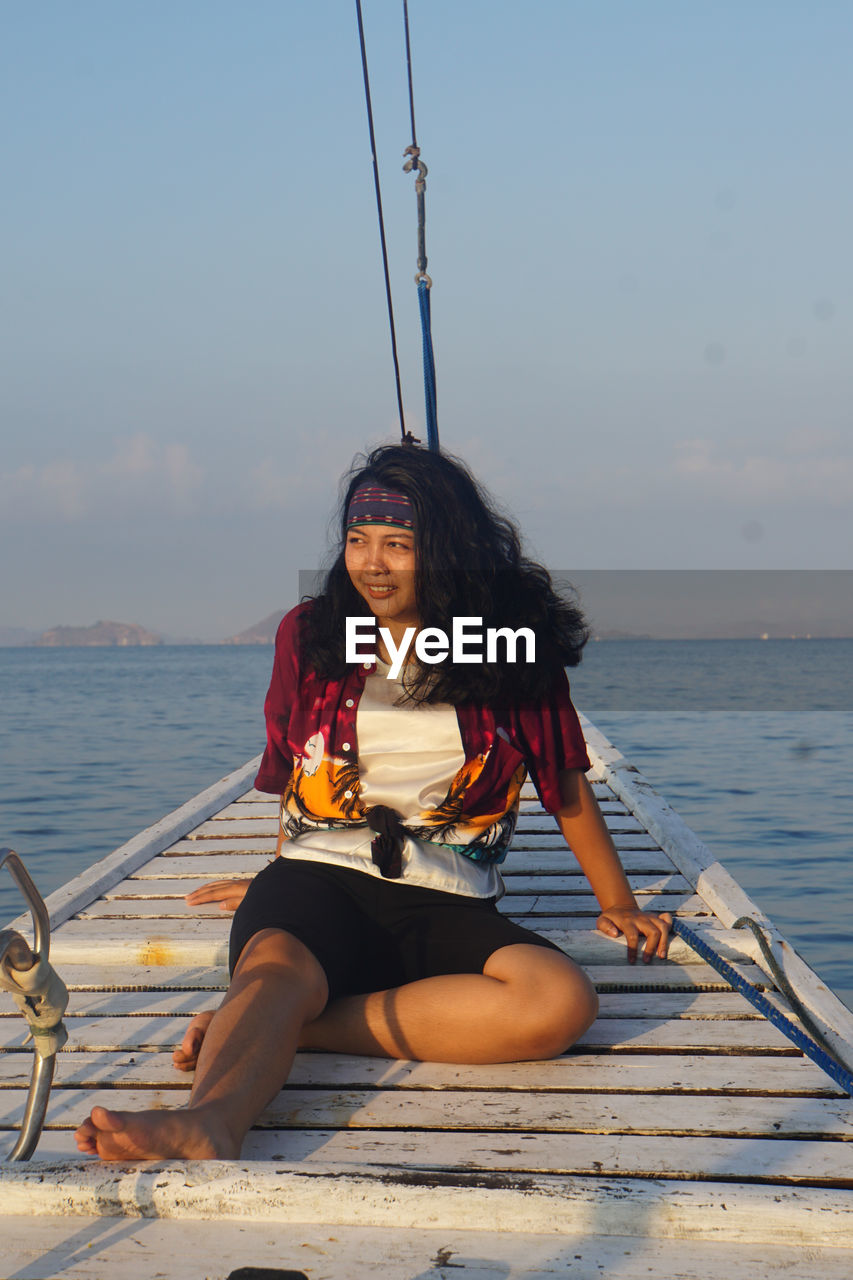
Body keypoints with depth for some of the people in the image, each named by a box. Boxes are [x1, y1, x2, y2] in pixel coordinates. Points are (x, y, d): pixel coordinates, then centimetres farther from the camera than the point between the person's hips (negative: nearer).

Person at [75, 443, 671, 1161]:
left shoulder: (516, 649, 7)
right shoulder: (309, 635, 12)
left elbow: (565, 783, 15)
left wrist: (618, 903, 16)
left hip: (444, 908, 0)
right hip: (319, 879, 1)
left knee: (563, 1002, -31)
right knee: (275, 965, -34)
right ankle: (208, 1126, -63)